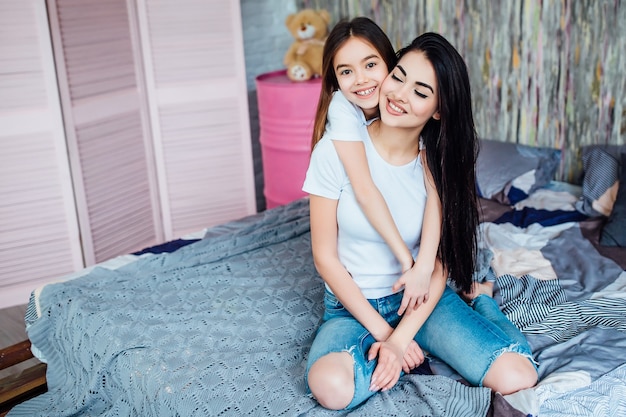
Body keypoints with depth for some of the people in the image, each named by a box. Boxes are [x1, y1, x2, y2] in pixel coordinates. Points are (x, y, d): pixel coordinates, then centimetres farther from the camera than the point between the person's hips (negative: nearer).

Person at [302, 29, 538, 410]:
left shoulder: (439, 164, -9)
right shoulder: (335, 151, -15)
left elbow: (437, 267, -7)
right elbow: (325, 257, -11)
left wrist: (399, 339, -21)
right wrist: (382, 331, -14)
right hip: (353, 305, 0)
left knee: (517, 379, -20)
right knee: (332, 386, -34)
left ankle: (479, 299, 11)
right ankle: (423, 349, -4)